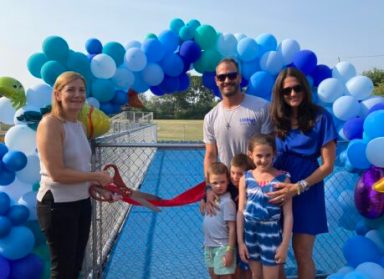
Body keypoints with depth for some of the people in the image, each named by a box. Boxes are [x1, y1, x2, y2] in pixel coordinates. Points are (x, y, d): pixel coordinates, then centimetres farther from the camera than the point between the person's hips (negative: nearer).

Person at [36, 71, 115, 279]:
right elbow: (57, 173, -23)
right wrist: (97, 176, -15)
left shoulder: (80, 125, 8)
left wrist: (100, 189, 1)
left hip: (82, 202, 8)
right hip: (57, 205, -8)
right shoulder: (50, 123, -18)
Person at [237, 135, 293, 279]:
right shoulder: (246, 178, -3)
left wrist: (285, 244, -10)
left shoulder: (282, 179, -11)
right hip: (250, 233, 3)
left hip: (271, 234, -3)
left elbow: (288, 214, -9)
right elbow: (241, 211, 0)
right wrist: (240, 241, 0)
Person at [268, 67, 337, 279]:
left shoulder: (320, 117, -7)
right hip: (278, 189, 4)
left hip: (307, 191, -3)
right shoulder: (276, 119, 4)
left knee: (302, 253, 5)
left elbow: (328, 165, -9)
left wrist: (298, 187, -17)